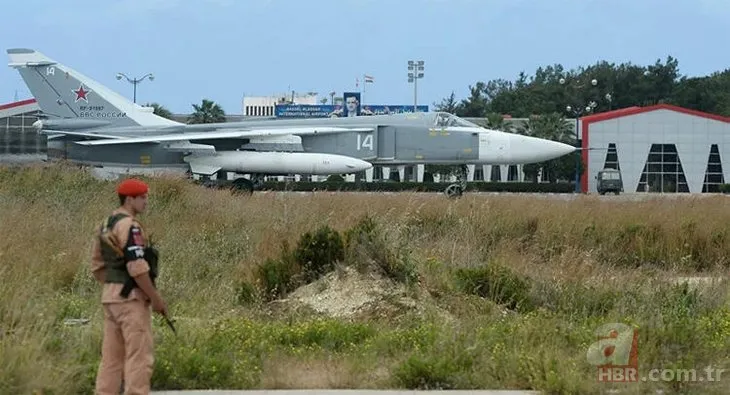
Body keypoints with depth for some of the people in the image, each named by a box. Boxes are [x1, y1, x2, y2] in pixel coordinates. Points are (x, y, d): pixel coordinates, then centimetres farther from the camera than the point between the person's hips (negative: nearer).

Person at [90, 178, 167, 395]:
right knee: (140, 355, -7)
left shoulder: (105, 225, 15)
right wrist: (155, 297, -14)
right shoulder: (129, 225, -15)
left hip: (109, 296, 9)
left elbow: (97, 265, 18)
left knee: (112, 356, 10)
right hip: (131, 297, -9)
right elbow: (137, 267, -21)